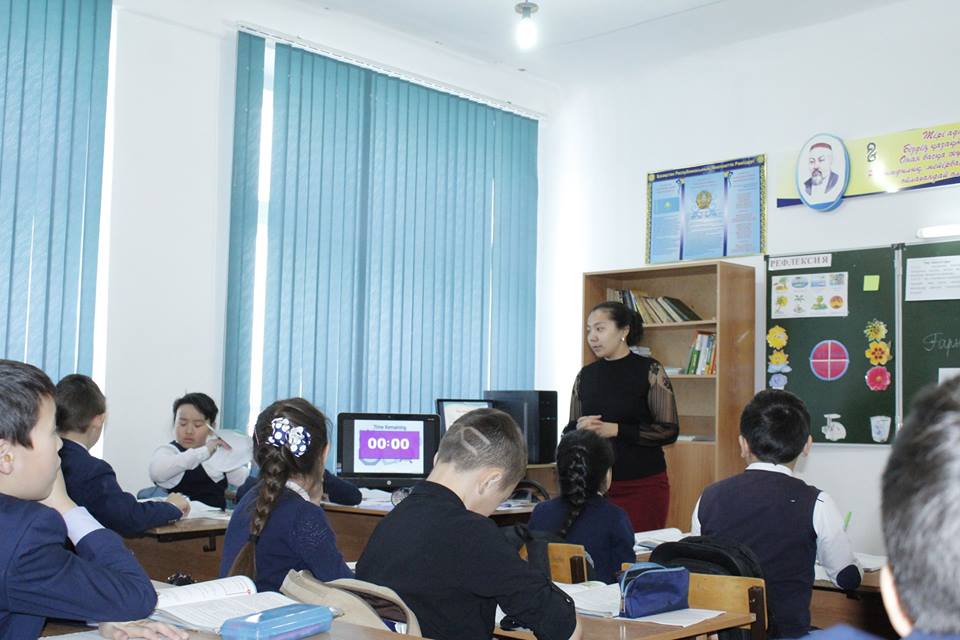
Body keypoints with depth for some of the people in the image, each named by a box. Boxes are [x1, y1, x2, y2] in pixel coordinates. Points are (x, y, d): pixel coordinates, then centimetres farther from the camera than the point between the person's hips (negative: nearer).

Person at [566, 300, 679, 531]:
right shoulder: (586, 375, 8)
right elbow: (569, 431, 12)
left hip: (642, 485, -3)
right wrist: (580, 429, -10)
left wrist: (615, 430, -16)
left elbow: (669, 431, -8)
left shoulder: (649, 371, -3)